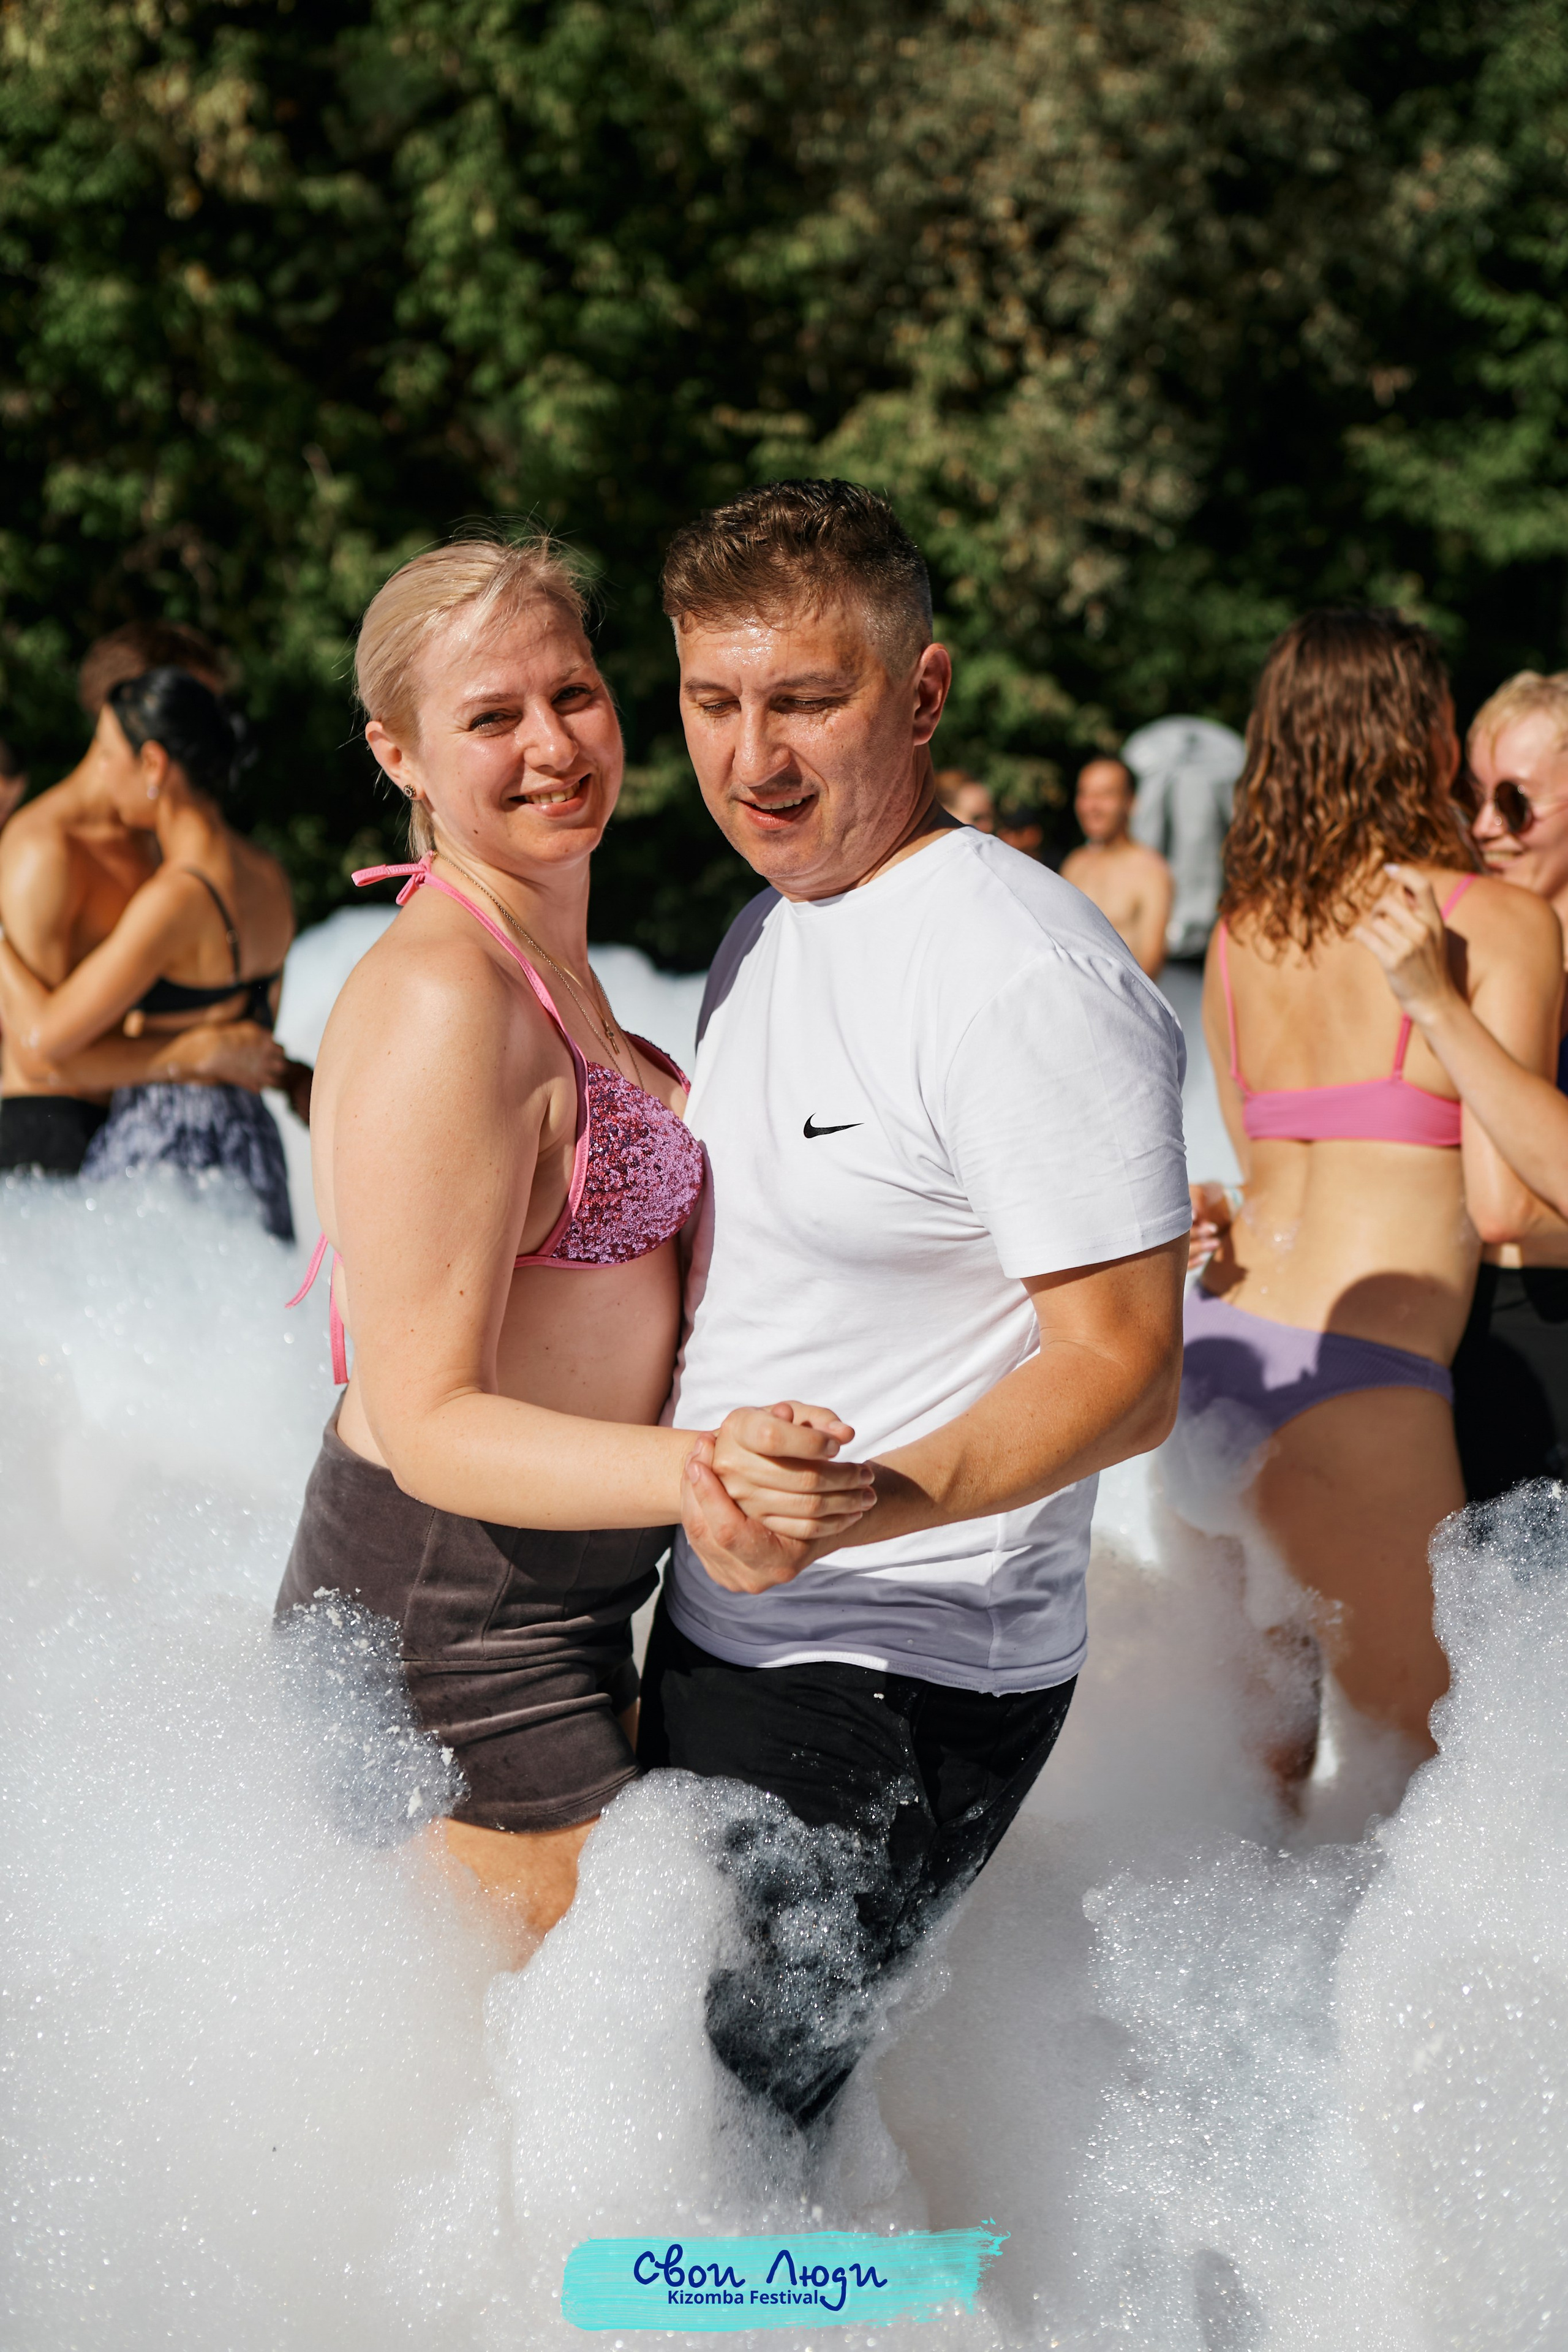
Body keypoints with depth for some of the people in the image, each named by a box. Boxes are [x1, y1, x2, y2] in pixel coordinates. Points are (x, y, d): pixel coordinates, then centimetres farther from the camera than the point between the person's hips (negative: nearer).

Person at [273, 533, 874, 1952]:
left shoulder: (552, 977, 10)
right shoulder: (439, 1002, -21)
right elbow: (428, 1425, -25)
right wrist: (705, 1471, -40)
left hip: (548, 1613, 10)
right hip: (456, 1633, -10)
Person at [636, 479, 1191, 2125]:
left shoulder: (1019, 978, -20)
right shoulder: (767, 931, 10)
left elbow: (1122, 1372, -23)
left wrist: (852, 1508, -36)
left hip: (904, 1686, -9)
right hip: (719, 1629, 9)